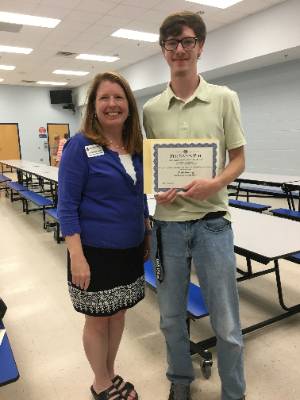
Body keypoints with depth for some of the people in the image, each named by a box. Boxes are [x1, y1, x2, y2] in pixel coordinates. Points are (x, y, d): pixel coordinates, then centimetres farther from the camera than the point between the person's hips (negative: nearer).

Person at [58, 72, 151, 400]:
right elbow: (67, 206, -14)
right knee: (98, 319, 11)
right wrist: (77, 256, -19)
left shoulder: (135, 146, 4)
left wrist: (147, 235, 12)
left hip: (130, 249, 6)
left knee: (118, 313, 19)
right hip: (96, 251, -5)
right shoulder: (79, 146, -12)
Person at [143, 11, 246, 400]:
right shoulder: (151, 109, 5)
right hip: (167, 223, 3)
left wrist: (215, 184, -18)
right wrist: (155, 190, -9)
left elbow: (238, 159, 2)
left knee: (226, 324, 8)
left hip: (212, 222, -2)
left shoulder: (225, 98, 0)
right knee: (171, 317, 17)